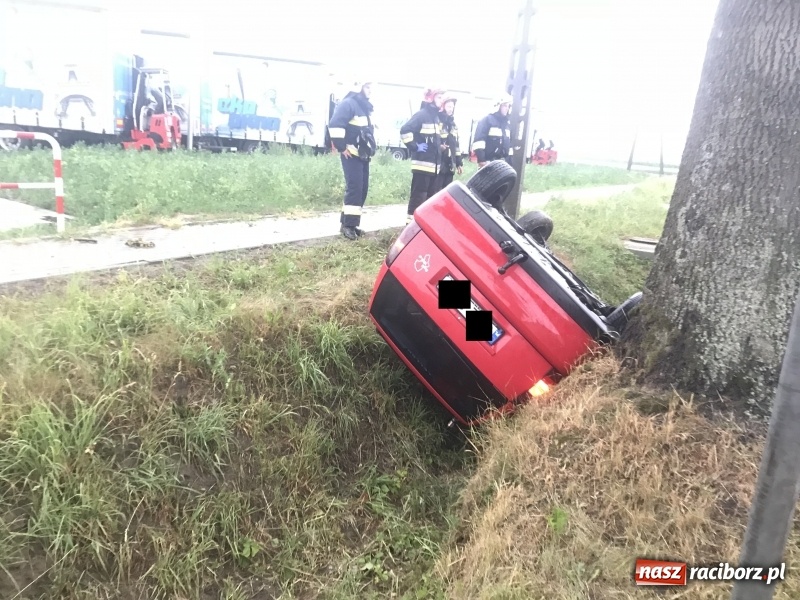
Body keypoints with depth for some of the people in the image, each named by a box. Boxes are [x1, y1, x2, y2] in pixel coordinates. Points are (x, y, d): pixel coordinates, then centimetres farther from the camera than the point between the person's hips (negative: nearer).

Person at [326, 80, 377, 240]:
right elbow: (334, 125, -22)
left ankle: (351, 223, 12)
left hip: (363, 155, 9)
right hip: (351, 155, -9)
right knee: (354, 188, -15)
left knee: (362, 189, 6)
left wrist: (371, 149, 21)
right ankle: (347, 224, -12)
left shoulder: (366, 107, 18)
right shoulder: (348, 104, -10)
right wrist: (341, 147, -19)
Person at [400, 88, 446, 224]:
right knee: (418, 195, -9)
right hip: (422, 163, -9)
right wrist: (414, 147, -17)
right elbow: (405, 130, -21)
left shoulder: (435, 116, 19)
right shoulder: (421, 114, -9)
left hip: (434, 164, 9)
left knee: (431, 196, 12)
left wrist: (440, 145, 18)